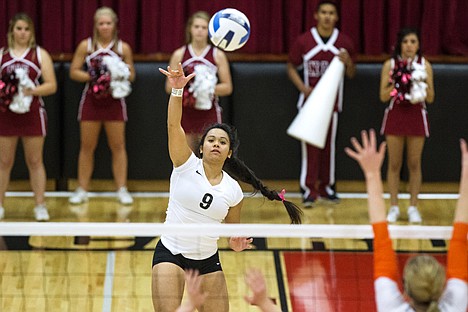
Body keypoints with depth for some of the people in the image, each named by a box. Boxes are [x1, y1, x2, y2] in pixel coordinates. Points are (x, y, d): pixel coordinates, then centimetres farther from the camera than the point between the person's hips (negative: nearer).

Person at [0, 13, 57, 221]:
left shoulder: (40, 54, 4)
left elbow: (51, 86, -1)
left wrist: (31, 90, -17)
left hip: (32, 113, -1)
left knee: (35, 161, 4)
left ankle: (40, 206, 8)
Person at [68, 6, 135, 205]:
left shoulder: (123, 48, 2)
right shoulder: (86, 46, 1)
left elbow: (131, 75, 8)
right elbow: (73, 71, 1)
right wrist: (91, 77, -15)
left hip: (114, 101, 0)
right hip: (91, 100, 0)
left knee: (118, 146, 2)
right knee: (87, 146, 4)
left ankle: (122, 189, 6)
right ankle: (82, 190, 11)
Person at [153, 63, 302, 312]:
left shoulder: (233, 191, 1)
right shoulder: (187, 165, -6)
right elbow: (173, 125, -20)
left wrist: (235, 242, -8)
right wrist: (177, 89, -34)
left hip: (208, 261, 4)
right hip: (170, 253, -4)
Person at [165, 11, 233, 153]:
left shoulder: (218, 55, 2)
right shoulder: (179, 55, 5)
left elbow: (228, 88, 2)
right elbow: (169, 87, 6)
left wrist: (209, 88, -14)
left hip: (209, 114, -2)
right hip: (185, 113, 2)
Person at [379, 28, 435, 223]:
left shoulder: (424, 65, 1)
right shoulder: (390, 65, -1)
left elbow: (430, 99, 1)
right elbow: (383, 96, -3)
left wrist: (424, 83, -16)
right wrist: (396, 82, -18)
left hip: (416, 116, 0)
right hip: (395, 115, 0)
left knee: (414, 164, 4)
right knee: (394, 164, 3)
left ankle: (413, 207, 10)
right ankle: (393, 207, 10)